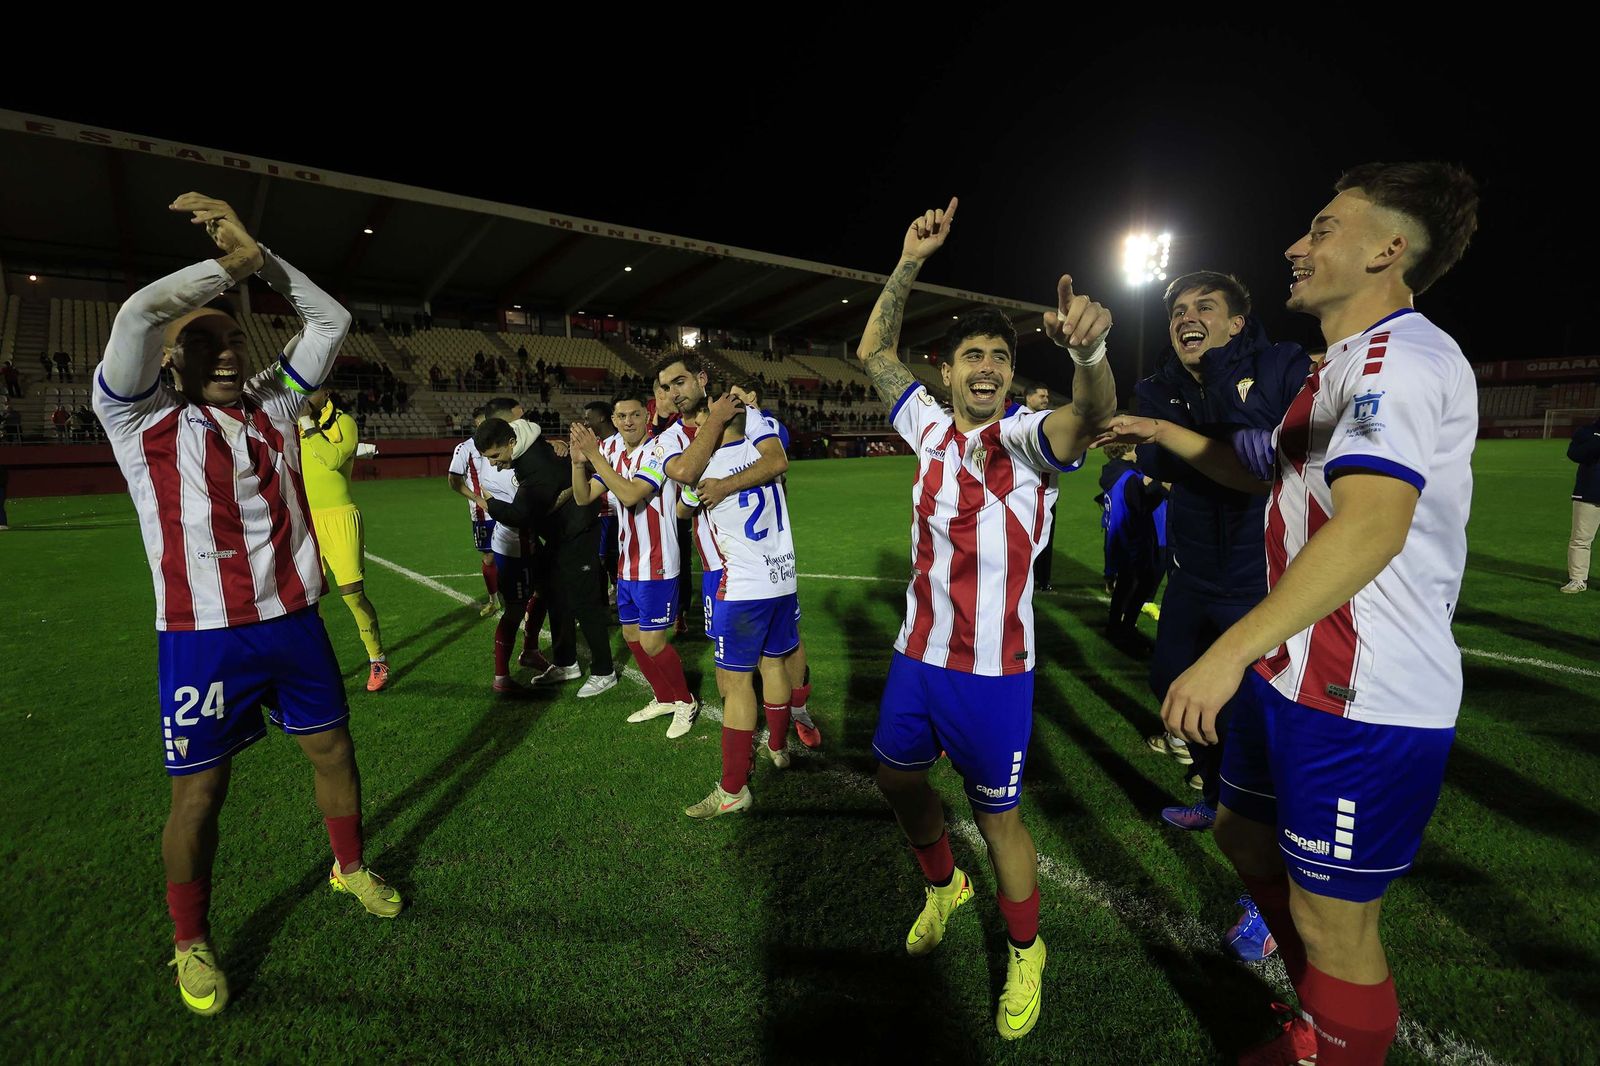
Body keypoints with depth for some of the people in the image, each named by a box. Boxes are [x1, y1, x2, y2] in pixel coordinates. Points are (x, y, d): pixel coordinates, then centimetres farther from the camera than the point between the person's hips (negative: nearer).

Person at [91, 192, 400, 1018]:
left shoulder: (272, 405, 7)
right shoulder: (140, 419, -4)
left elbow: (329, 320, 5)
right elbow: (138, 315, -21)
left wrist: (260, 256, -4)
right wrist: (228, 263, -10)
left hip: (293, 623, 4)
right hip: (204, 636, -4)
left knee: (332, 749, 15)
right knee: (199, 793, 6)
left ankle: (351, 868, 40)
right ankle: (191, 947, 29)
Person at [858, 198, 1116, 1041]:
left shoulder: (1027, 438, -12)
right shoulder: (931, 428, 3)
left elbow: (1092, 414, -34)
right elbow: (873, 354, 7)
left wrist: (1088, 350, -56)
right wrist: (908, 266, -4)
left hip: (992, 669, -5)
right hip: (918, 654, 6)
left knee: (996, 815, 5)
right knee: (895, 776, 18)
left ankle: (1025, 953, 33)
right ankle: (943, 885, 48)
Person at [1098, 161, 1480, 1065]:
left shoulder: (1402, 355, -17)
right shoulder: (1347, 364, 17)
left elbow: (1371, 524, -32)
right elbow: (1269, 469, 32)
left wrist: (1230, 652, -34)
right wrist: (1164, 433, 29)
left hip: (1363, 703, -10)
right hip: (1296, 679, 11)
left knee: (1331, 920, 4)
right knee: (1248, 838, 24)